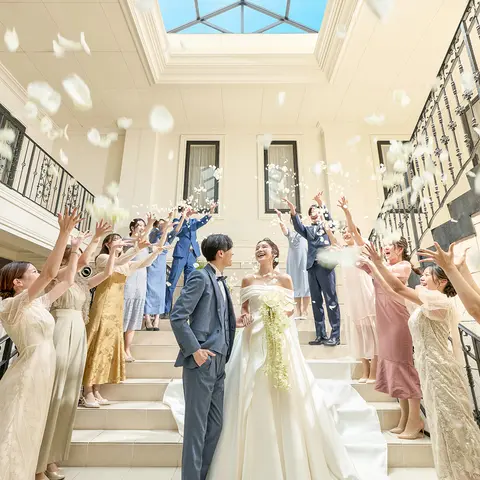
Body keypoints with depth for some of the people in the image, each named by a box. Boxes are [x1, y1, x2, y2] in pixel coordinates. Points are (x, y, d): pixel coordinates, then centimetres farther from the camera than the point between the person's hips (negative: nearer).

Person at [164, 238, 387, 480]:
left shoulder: (284, 278, 3)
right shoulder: (248, 280, 7)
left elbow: (291, 308, 2)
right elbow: (244, 309, 8)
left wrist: (281, 312, -18)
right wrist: (243, 317, -13)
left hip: (279, 339, -1)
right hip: (254, 339, 1)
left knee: (283, 398, 4)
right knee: (251, 396, 5)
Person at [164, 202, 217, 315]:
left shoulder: (193, 221, 15)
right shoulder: (178, 220, 4)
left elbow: (202, 222, -5)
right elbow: (177, 229, -17)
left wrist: (211, 212, -21)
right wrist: (185, 216, -26)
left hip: (192, 255, 5)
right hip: (181, 254, -5)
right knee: (172, 282, -3)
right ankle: (166, 309, 3)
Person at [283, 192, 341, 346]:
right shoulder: (308, 229, 19)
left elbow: (329, 218, -9)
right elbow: (298, 227, -1)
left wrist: (322, 204, -25)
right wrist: (293, 211, -17)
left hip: (325, 265, -4)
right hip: (312, 267, 4)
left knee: (331, 300, -2)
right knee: (316, 302, 7)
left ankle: (335, 335, 6)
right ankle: (321, 335, 15)